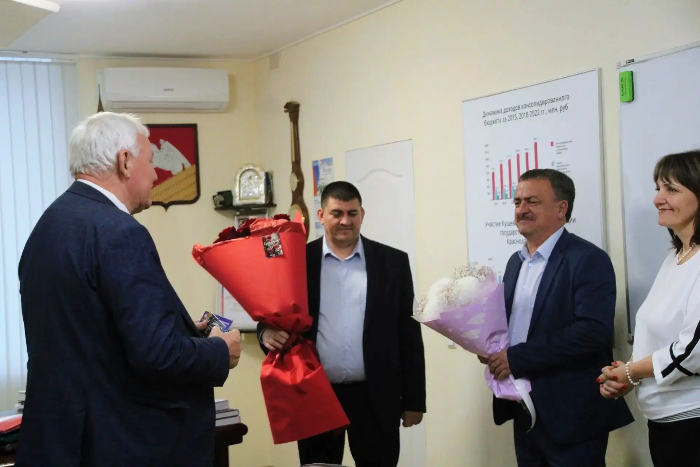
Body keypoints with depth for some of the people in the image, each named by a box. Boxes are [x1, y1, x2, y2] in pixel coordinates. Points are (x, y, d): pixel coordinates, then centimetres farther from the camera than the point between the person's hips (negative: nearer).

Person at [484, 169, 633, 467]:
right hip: (525, 412, 7)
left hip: (570, 415, -7)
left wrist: (517, 357, -22)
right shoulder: (516, 261, 14)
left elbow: (594, 331, -23)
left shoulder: (588, 259, -12)